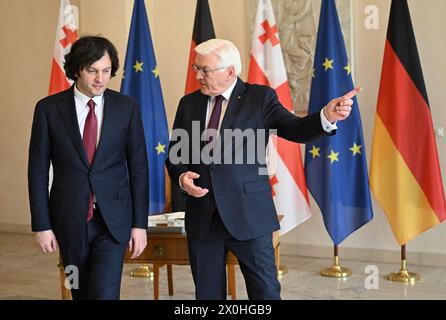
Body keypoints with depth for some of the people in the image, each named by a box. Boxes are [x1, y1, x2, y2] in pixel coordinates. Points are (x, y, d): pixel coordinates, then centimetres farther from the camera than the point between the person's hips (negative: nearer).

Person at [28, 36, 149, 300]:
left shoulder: (127, 107, -1)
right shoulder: (49, 108, -2)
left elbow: (138, 168, 1)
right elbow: (38, 170, 0)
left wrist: (140, 224, -1)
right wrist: (42, 225, -3)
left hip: (113, 220, -1)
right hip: (69, 220, 1)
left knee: (105, 294, -11)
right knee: (81, 293, 13)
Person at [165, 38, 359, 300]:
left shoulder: (260, 98, -1)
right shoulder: (189, 103, 10)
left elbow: (295, 129, -12)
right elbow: (174, 154, 14)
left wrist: (327, 117, -31)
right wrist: (181, 176, -8)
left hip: (248, 213, -3)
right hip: (202, 217, 3)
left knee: (266, 291, 2)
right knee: (208, 293, 12)